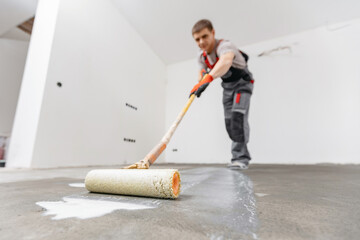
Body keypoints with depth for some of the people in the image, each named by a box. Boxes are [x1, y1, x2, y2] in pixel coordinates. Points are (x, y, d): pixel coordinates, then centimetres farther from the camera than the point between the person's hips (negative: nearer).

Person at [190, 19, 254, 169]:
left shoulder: (224, 46, -32)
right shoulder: (201, 56, -8)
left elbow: (226, 61, -56)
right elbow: (202, 72, 7)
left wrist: (207, 79, -70)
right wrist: (201, 79, -16)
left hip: (242, 83, -7)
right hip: (227, 86, 7)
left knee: (238, 116, -26)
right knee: (229, 123, 4)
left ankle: (241, 158, -20)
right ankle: (242, 155, 17)